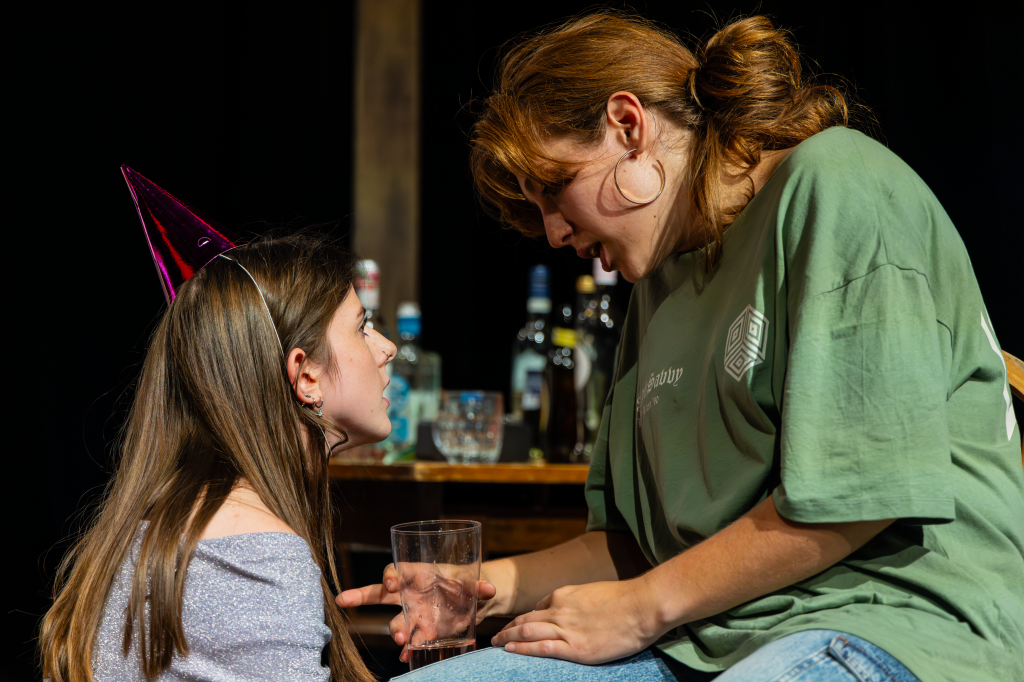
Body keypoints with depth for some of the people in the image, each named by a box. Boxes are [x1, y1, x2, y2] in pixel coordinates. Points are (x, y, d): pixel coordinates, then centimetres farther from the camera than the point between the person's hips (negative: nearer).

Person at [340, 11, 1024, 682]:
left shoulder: (835, 186, -7)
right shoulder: (661, 281, 20)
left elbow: (863, 492, -16)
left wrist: (640, 608, -8)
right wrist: (497, 584, 7)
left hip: (890, 610, -7)